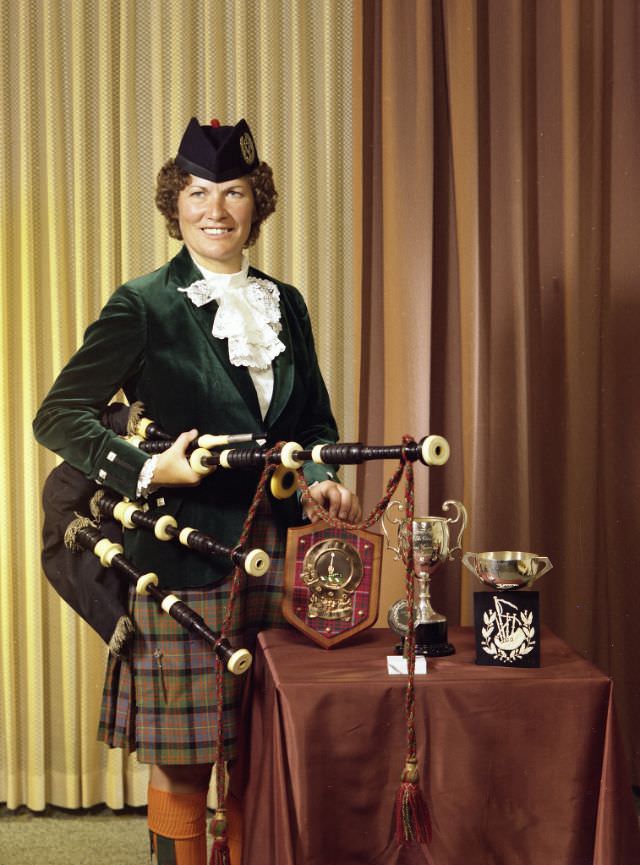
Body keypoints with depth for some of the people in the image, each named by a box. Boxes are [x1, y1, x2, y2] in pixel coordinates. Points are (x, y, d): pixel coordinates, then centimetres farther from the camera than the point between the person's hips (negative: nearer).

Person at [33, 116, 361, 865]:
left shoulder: (285, 305, 13)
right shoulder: (143, 307, -3)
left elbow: (314, 422, 19)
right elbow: (57, 416, -8)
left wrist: (320, 481, -1)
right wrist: (147, 471, -21)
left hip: (276, 547, 5)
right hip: (183, 553, -5)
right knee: (183, 758, 3)